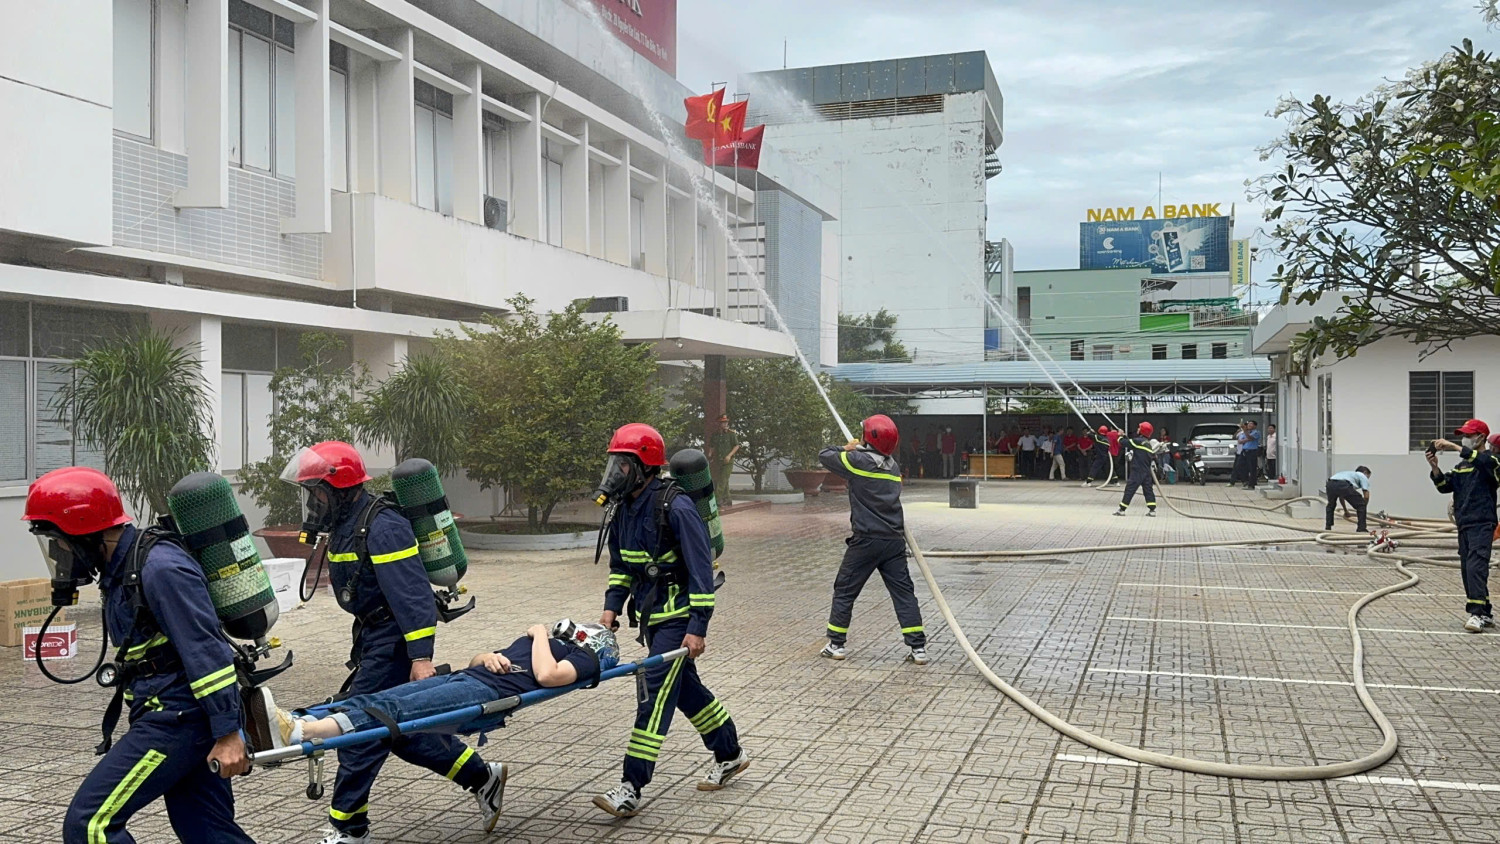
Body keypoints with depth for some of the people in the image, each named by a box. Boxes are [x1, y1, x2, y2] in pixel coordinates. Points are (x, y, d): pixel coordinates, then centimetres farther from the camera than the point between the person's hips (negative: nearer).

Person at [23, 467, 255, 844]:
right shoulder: (118, 570, 14)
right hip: (167, 715, 10)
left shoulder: (160, 568, -18)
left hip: (177, 718, -10)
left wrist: (227, 733, -23)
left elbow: (207, 651, -21)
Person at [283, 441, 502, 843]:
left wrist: (421, 656, -29)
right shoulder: (345, 524, 10)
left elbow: (412, 595, -26)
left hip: (394, 640, -10)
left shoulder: (382, 528, -21)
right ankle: (482, 776, 24)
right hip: (373, 636, 10)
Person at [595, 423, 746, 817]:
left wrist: (697, 628, -23)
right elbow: (620, 566, 17)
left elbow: (701, 568, -21)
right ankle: (729, 755, 36)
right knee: (685, 688, 18)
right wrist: (612, 607, 3)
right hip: (650, 617, 9)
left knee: (654, 695, -11)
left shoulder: (676, 507, -21)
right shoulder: (623, 510, 5)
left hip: (678, 616, -9)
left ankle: (631, 789, -8)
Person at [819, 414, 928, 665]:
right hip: (894, 540, 5)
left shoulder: (859, 461, -10)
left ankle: (836, 644, 14)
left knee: (845, 590, 9)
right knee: (903, 592, 6)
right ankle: (918, 647, 2)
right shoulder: (893, 466, 9)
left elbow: (824, 456, 2)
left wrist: (847, 448, 18)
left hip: (866, 540, -5)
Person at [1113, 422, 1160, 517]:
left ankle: (1122, 509, -5)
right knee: (1148, 490, 9)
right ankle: (1152, 510, 4)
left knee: (1129, 489, -5)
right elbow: (1153, 458, 19)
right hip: (1147, 472, 8)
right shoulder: (1149, 444, 14)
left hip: (1137, 472, -8)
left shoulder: (1138, 441, -11)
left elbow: (1125, 443, -10)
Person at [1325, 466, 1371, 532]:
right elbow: (1366, 496, 14)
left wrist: (1345, 510, 58)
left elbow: (1341, 495, 50)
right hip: (1343, 485, -7)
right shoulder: (1363, 476, 27)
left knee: (1331, 506, 35)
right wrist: (1363, 509, 29)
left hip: (1330, 484, 7)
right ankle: (1361, 529, 13)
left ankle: (1328, 528, 31)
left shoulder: (1349, 474, 45)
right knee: (1361, 505, 14)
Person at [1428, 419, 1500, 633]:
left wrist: (1453, 447, -30)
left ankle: (1477, 614, -24)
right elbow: (1445, 485, 9)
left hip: (1482, 524, -8)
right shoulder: (1462, 465, 18)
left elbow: (1482, 461, -28)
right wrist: (1434, 467, -7)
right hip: (1464, 524, 8)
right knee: (1467, 570, 8)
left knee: (1475, 567, -19)